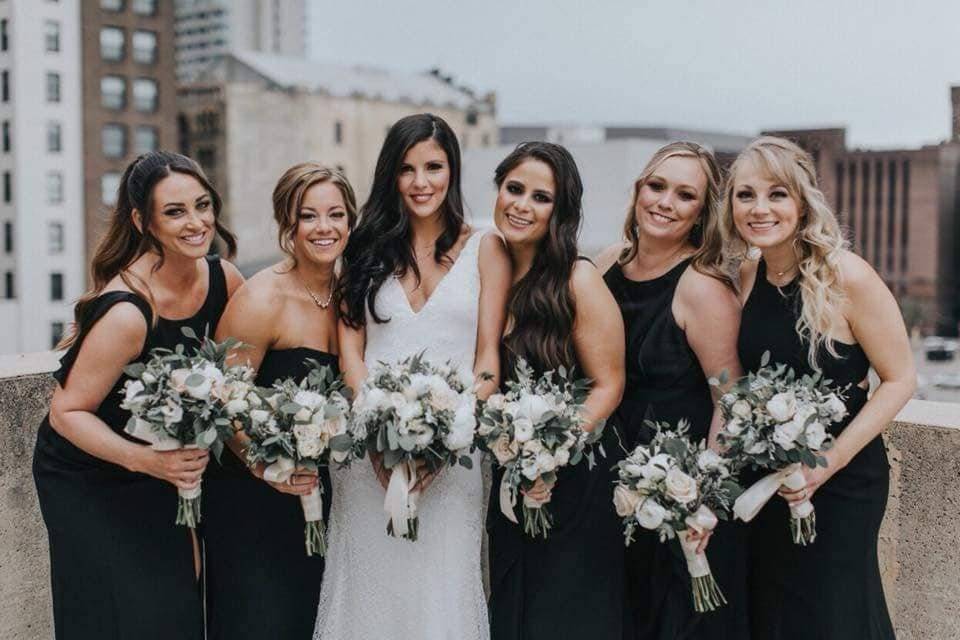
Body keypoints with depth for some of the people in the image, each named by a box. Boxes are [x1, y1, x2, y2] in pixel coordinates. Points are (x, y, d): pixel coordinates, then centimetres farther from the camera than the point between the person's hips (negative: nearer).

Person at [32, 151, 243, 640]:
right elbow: (67, 412, -24)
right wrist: (145, 460, -36)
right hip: (85, 477, -6)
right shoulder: (127, 311, -31)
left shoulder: (223, 279, -12)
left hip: (158, 471, 6)